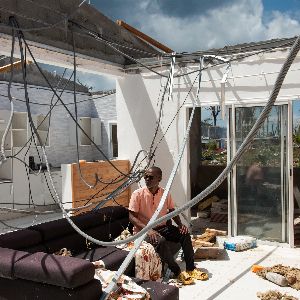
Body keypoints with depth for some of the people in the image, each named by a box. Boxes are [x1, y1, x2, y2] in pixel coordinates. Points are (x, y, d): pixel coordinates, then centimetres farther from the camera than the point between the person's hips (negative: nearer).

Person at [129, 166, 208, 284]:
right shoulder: (138, 194, -13)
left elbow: (172, 211, 11)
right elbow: (132, 217, -14)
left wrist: (180, 224, -9)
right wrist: (147, 229, -28)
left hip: (162, 227, 5)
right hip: (143, 230, -5)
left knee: (184, 233, -14)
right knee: (160, 241, -33)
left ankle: (191, 269, -5)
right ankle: (177, 272, -17)